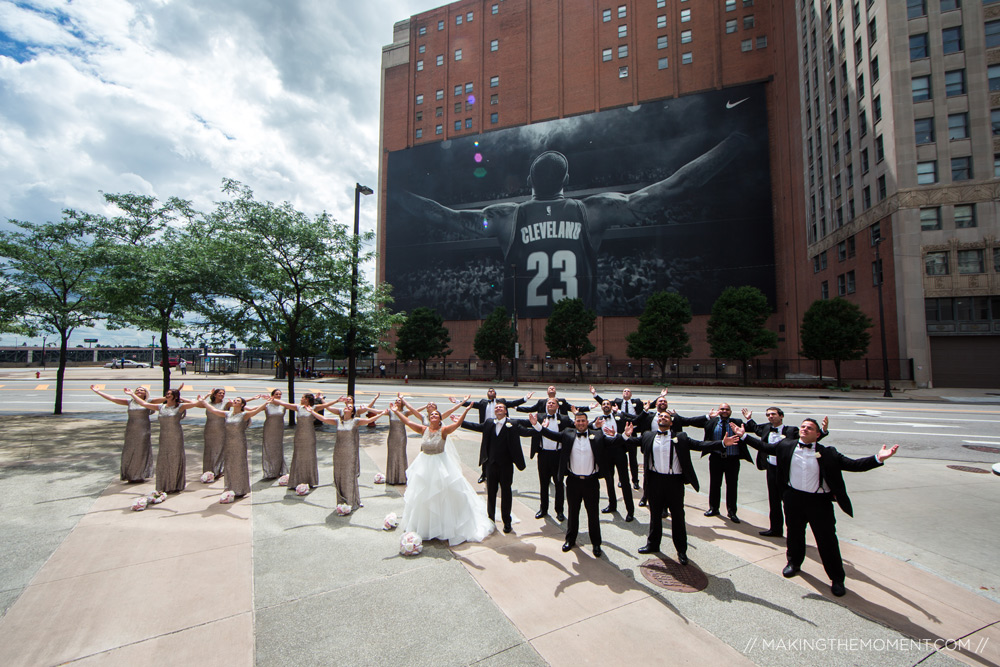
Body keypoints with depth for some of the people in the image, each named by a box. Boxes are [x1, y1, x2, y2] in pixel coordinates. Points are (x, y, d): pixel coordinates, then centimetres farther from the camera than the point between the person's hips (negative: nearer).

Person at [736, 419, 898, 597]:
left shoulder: (827, 453, -6)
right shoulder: (787, 446, -1)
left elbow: (852, 465, -9)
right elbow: (764, 446, 9)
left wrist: (878, 458, -22)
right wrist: (744, 435, 6)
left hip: (819, 501, -2)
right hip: (794, 498, 2)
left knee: (827, 539, 4)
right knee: (794, 533, 19)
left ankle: (837, 578, 25)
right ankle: (794, 563, 43)